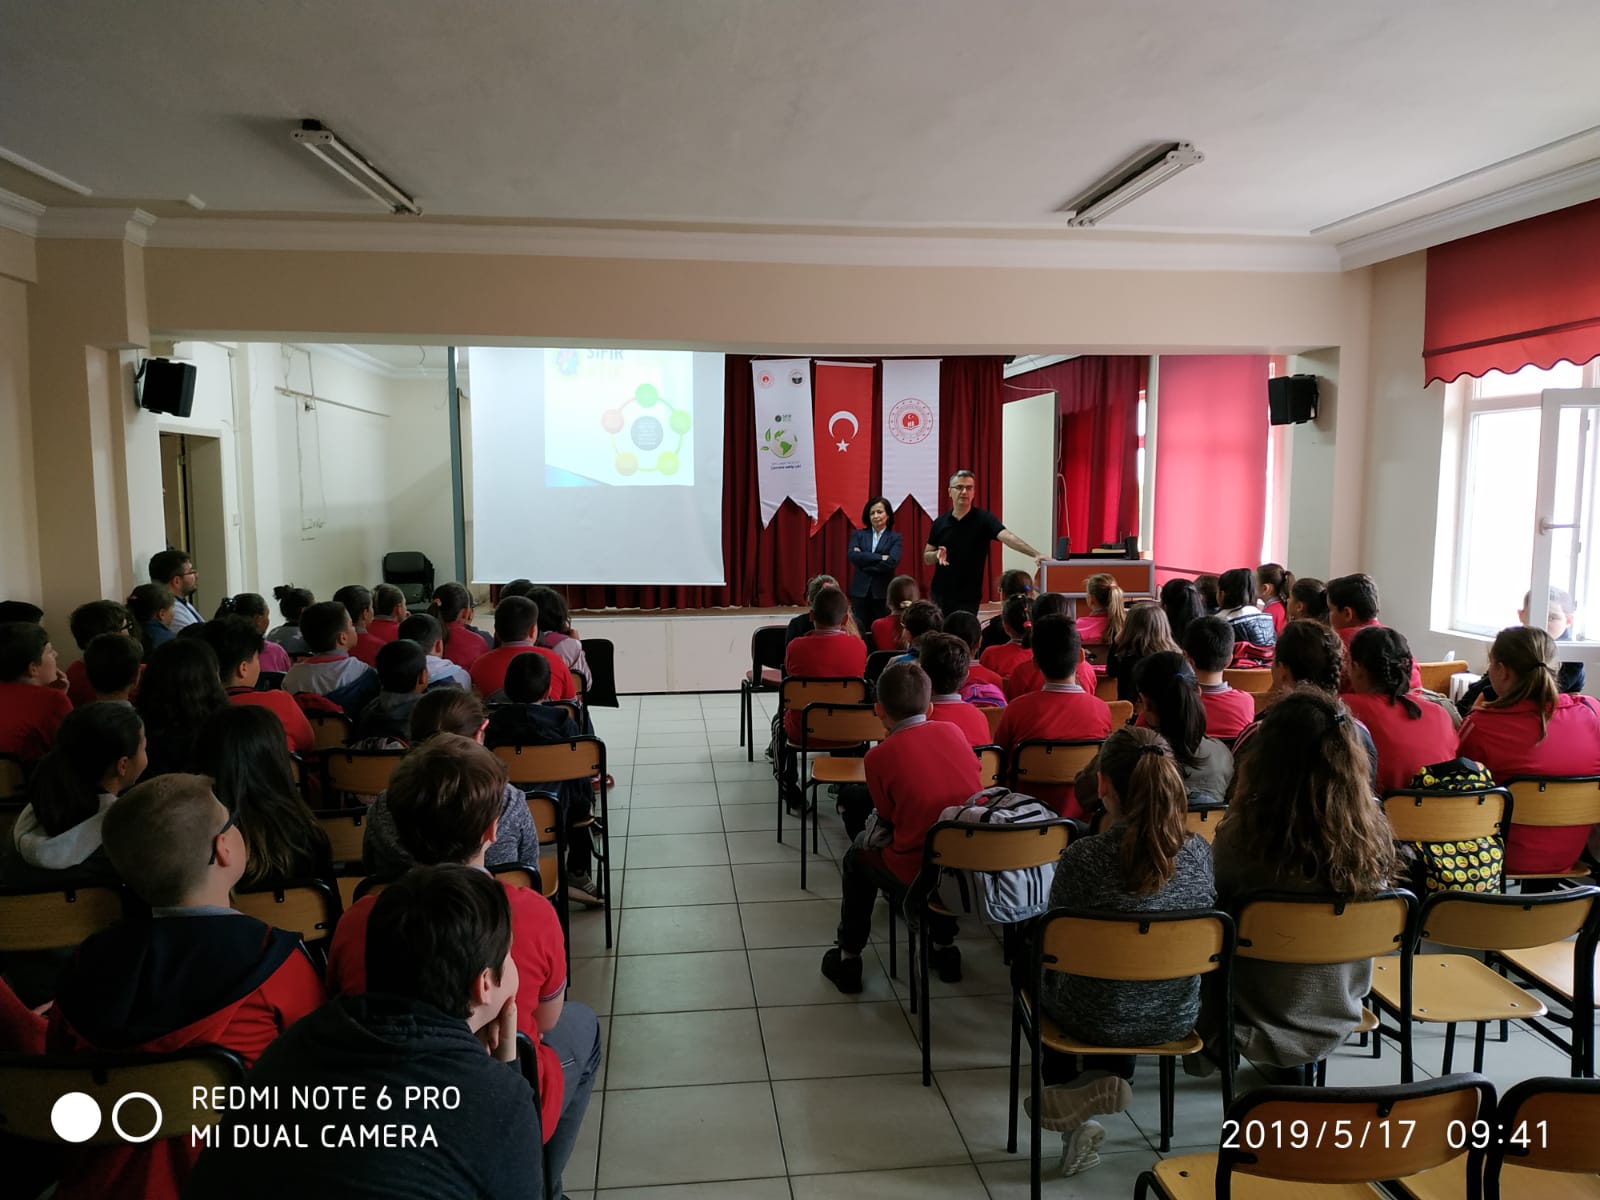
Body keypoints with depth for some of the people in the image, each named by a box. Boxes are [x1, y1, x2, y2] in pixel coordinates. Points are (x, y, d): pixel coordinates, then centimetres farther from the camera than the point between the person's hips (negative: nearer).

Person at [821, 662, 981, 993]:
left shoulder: (879, 756, -8)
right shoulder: (952, 730, 3)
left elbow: (888, 819, 1)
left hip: (919, 875, -4)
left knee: (859, 853, 25)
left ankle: (848, 957, 32)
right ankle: (944, 947, 42)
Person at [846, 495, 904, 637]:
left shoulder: (895, 538, 4)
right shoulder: (858, 534, 9)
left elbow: (892, 561, -12)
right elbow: (852, 555, -8)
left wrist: (864, 559, -9)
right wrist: (880, 557, -13)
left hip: (883, 593, -1)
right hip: (860, 591, 2)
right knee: (860, 632, 1)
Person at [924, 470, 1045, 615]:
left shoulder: (984, 519, -8)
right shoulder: (940, 522, 3)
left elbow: (1008, 537, -25)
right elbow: (927, 558, 9)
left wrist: (1035, 554, -41)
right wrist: (937, 554, -15)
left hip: (968, 599, -3)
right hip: (939, 595, 3)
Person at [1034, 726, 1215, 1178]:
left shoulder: (1082, 857, -25)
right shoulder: (1199, 852, -13)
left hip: (1097, 1020, -3)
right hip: (1176, 1018, 4)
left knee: (1043, 972, 30)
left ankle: (1070, 1103, 26)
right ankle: (1106, 1085, 30)